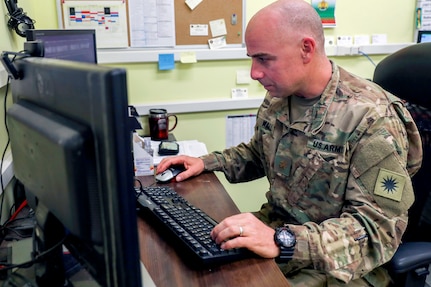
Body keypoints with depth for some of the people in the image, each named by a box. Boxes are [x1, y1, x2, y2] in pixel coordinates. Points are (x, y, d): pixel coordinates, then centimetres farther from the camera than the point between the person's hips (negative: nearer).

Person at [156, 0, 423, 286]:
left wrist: (283, 242, -35)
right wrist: (206, 163, 1)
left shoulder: (373, 118, -21)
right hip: (275, 227, 6)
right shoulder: (277, 98, 0)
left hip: (336, 263, -6)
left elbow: (379, 226, -23)